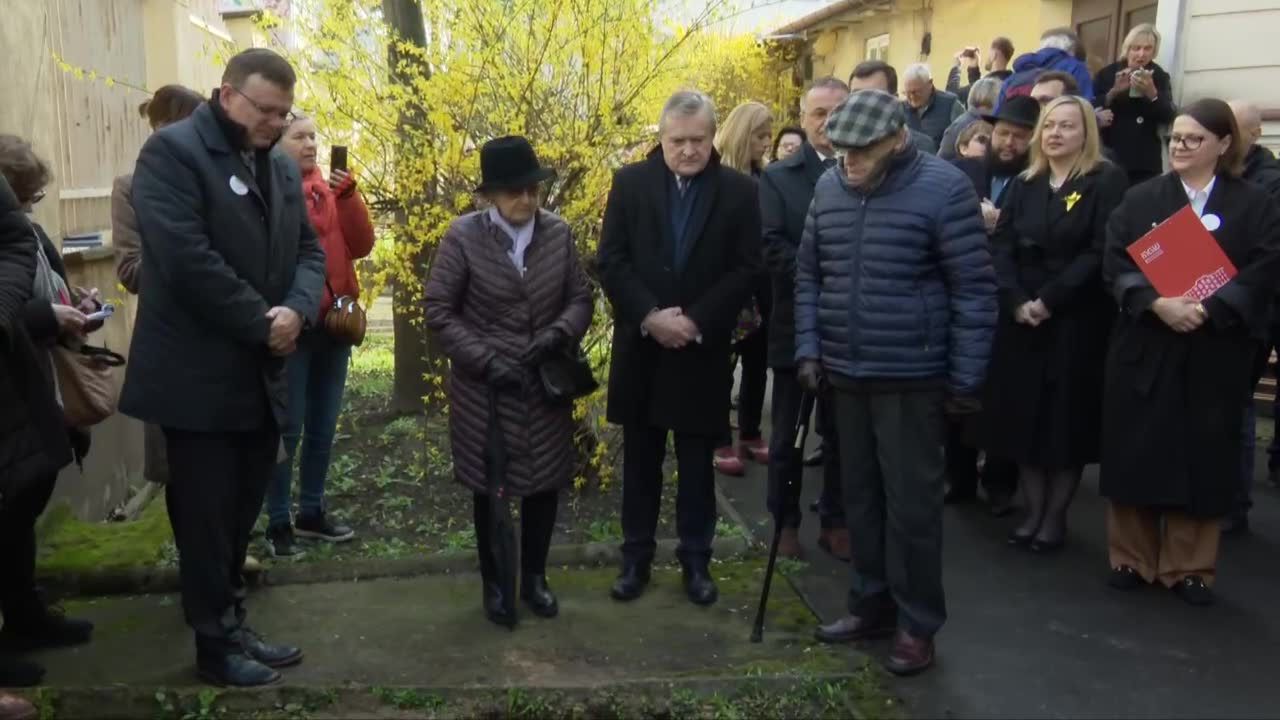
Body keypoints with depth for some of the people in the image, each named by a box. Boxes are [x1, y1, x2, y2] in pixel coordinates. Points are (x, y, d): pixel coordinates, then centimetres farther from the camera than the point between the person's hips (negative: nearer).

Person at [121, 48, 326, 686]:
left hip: (261, 375, 7)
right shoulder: (173, 150, -10)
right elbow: (187, 257, -21)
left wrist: (297, 309, -10)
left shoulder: (282, 167, 14)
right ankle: (216, 644, 17)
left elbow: (309, 249, 11)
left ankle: (230, 626, 27)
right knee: (206, 516, 3)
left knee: (241, 512, 14)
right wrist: (262, 323, -15)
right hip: (199, 376, -7)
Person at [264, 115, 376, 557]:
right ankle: (278, 523, 9)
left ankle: (311, 513, 25)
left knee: (323, 426, 12)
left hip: (334, 320, 6)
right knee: (287, 427, -2)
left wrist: (347, 195, -11)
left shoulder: (330, 188, 10)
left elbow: (361, 245, 0)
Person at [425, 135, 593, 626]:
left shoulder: (559, 232, -1)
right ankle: (493, 584, 29)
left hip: (547, 387, 3)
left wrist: (559, 333, -16)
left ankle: (534, 578, 32)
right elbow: (439, 310, -9)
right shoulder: (464, 236, -10)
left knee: (545, 482, 12)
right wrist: (486, 360, -17)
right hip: (484, 390, -3)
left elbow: (581, 298, 4)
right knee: (489, 487, 11)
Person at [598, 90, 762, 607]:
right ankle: (636, 556, 23)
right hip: (640, 346, 1)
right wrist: (650, 316, -16)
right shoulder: (629, 183, 1)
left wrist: (696, 320, -15)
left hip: (703, 349, -1)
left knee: (697, 462, 9)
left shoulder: (739, 191, 0)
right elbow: (611, 261, -4)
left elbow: (746, 269, -5)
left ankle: (696, 559, 22)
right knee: (640, 459, 11)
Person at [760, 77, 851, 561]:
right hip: (797, 324, 0)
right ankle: (786, 522, 25)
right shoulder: (779, 177, 1)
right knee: (788, 433, 10)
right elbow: (773, 248, -10)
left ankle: (835, 521, 27)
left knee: (843, 432, 12)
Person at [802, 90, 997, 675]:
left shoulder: (943, 188, -12)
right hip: (845, 372, 5)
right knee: (861, 495, 14)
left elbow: (974, 289, -11)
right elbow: (808, 275, 11)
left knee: (911, 502, 2)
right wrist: (808, 348, 4)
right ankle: (872, 603, 30)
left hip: (912, 376, -5)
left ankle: (917, 624, 17)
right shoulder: (829, 188, 4)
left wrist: (965, 377, -10)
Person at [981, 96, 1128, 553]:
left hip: (1077, 322, -4)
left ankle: (1055, 517, 16)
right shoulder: (1023, 185, 11)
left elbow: (1100, 254, -13)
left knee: (1067, 419, 3)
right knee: (1024, 417, 6)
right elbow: (1001, 247, 2)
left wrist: (1048, 300, -18)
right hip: (1020, 321, 4)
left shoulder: (1107, 182, -4)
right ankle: (1032, 512, 18)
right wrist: (1016, 303, -13)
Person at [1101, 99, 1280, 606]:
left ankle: (1189, 567, 17)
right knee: (1136, 453, 4)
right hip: (1144, 347, 1)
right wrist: (1158, 303, -19)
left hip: (1216, 353, 0)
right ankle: (1131, 558, 18)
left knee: (1203, 457, 5)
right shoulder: (1140, 199, 7)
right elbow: (1115, 264, -4)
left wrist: (1208, 309, -20)